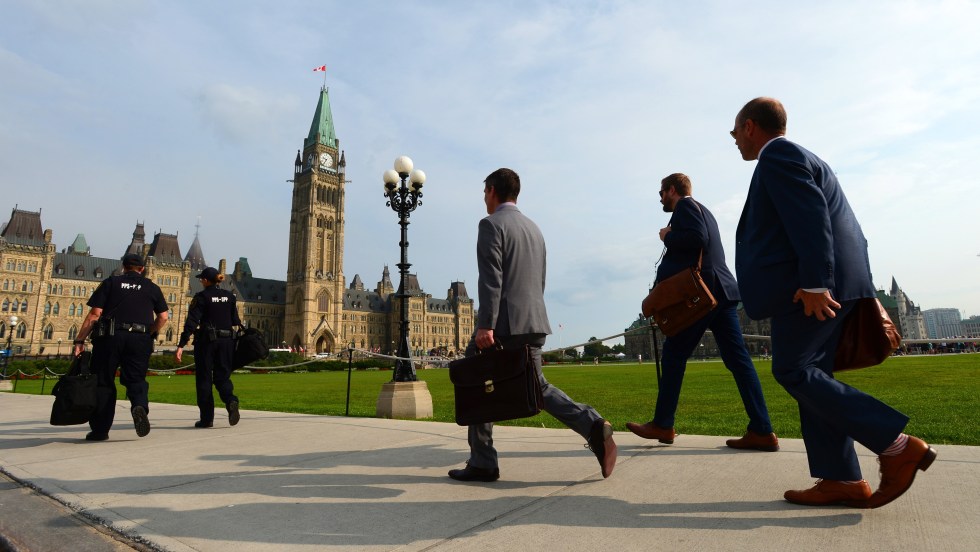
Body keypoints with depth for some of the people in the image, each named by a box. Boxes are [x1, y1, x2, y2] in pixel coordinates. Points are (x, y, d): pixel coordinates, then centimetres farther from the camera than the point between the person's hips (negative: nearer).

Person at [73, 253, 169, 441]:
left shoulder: (110, 283, 9)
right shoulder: (152, 287, 13)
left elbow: (94, 314, 1)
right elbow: (163, 316, 5)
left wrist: (79, 340, 3)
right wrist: (150, 335, 16)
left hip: (110, 336, 0)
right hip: (140, 340, 1)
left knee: (103, 382, 9)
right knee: (136, 379, 7)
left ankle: (100, 429, 9)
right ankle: (140, 406, -25)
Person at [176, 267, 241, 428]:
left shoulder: (201, 297, -5)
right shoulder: (229, 296, 8)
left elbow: (191, 322, -12)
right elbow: (236, 321, 7)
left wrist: (181, 345, -13)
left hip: (206, 340, -4)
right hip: (226, 341, 4)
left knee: (204, 378, 6)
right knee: (222, 376, 10)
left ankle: (207, 418, 8)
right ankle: (231, 400, -19)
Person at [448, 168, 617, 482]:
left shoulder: (491, 224, -5)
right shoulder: (534, 228, 19)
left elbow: (490, 278, -17)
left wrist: (485, 325, -21)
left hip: (502, 325, -7)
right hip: (534, 324, 8)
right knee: (538, 386, 15)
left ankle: (482, 465, 11)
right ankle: (593, 426, -4)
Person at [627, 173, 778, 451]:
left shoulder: (685, 205, -2)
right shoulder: (701, 210, 27)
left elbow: (696, 239, -19)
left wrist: (668, 237, -5)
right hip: (721, 291, 9)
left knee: (674, 354, -1)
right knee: (737, 358, 2)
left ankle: (662, 425, 7)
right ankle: (762, 431, 0)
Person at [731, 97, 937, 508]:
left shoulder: (777, 155, -6)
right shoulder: (796, 157, 25)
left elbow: (810, 218, -19)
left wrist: (813, 283, -23)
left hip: (808, 286, -10)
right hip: (827, 283, 10)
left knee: (793, 371, -7)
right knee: (810, 374, 7)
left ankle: (898, 446, -5)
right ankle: (841, 479, 8)